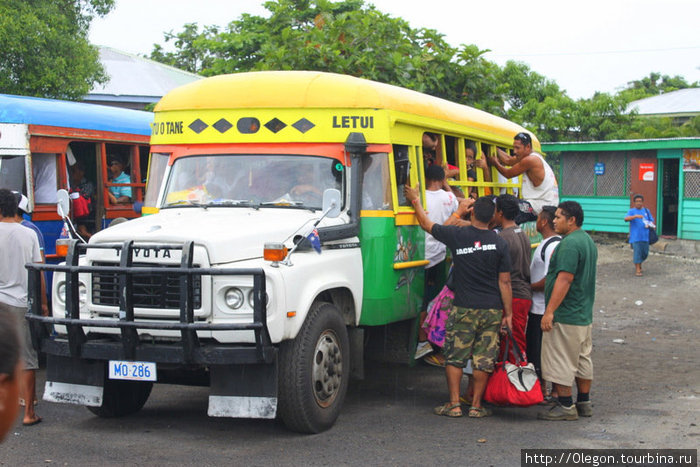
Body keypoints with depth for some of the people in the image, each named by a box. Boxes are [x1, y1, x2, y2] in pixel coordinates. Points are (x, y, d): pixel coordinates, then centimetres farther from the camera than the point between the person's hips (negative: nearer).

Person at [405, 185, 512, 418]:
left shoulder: (457, 236, -7)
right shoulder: (499, 243, -3)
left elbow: (427, 225, 8)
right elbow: (505, 282, -1)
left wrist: (415, 200, 22)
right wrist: (508, 313, 5)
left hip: (464, 308, -2)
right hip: (492, 309, 2)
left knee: (455, 357, 8)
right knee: (484, 359, 7)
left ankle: (454, 404, 7)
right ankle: (476, 405, 12)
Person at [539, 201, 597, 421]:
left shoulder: (569, 244, -19)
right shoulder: (588, 241, 14)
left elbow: (564, 279, -25)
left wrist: (550, 311, -24)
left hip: (565, 315, -11)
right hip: (584, 314, 11)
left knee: (559, 361, -3)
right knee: (582, 359, 15)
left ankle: (566, 406, 0)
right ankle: (584, 403, 22)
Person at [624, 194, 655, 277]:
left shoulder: (646, 211, 12)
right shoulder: (632, 211, -1)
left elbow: (651, 220, 18)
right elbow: (626, 218, -19)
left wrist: (651, 225, -6)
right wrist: (636, 216, -32)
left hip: (645, 236, 4)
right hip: (635, 236, -4)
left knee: (645, 253, 9)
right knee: (637, 252, -7)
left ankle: (638, 263, 35)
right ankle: (638, 270, -2)